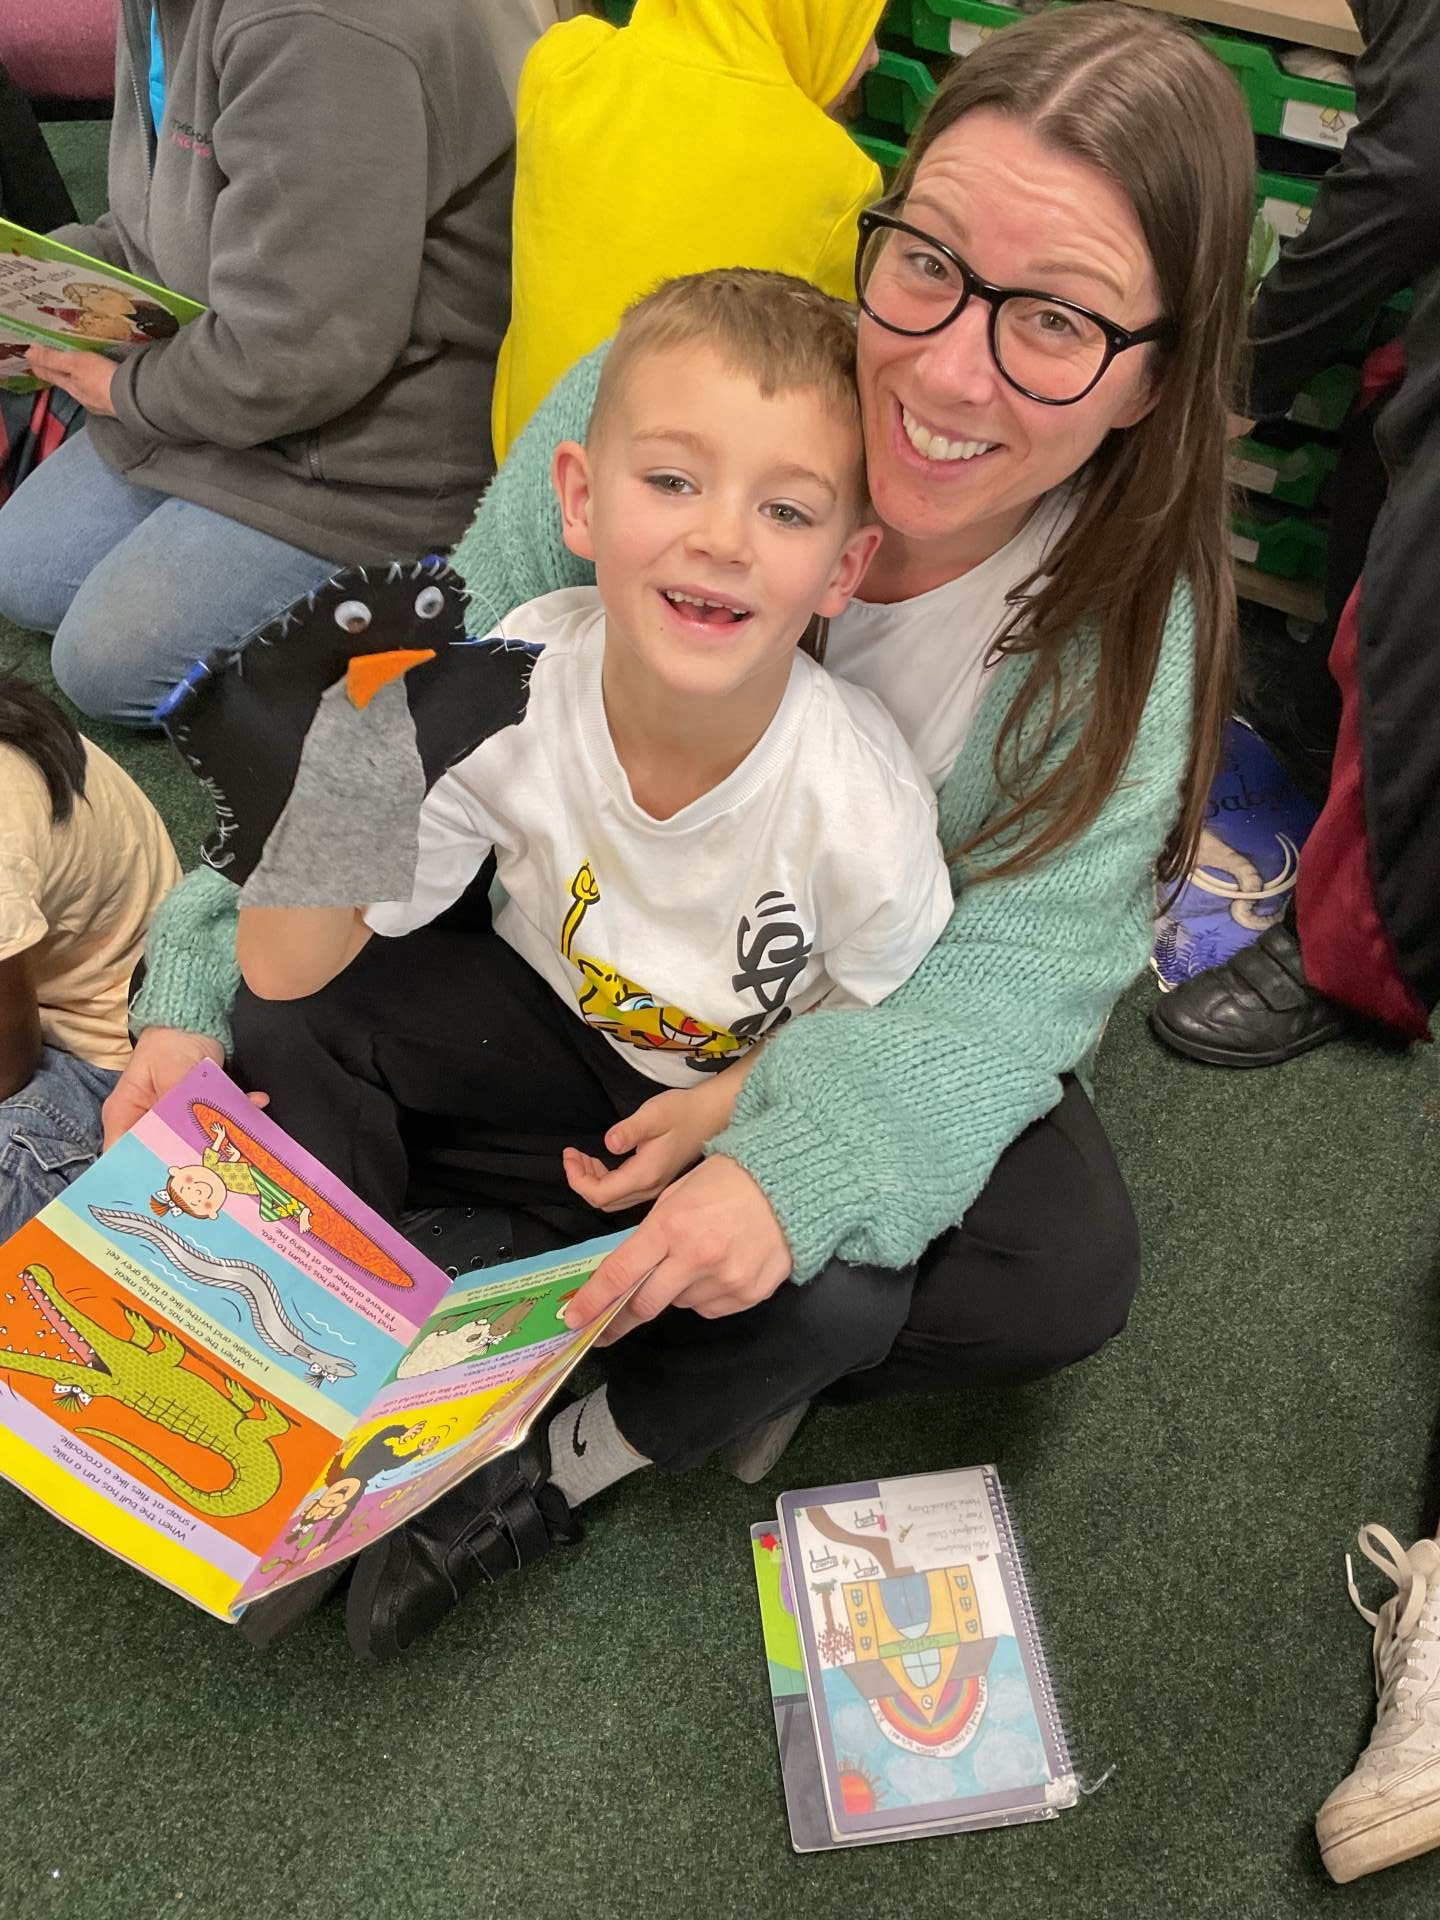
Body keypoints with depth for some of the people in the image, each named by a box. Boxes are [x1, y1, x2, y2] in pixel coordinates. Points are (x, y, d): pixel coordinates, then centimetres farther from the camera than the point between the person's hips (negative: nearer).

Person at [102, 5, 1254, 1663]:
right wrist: (203, 985, -26)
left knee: (1065, 1279, -22)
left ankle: (566, 1458, -4)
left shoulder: (1135, 624, -22)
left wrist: (801, 1164, -45)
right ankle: (712, 1379, -7)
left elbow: (1020, 959, -25)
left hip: (861, 1025, 0)